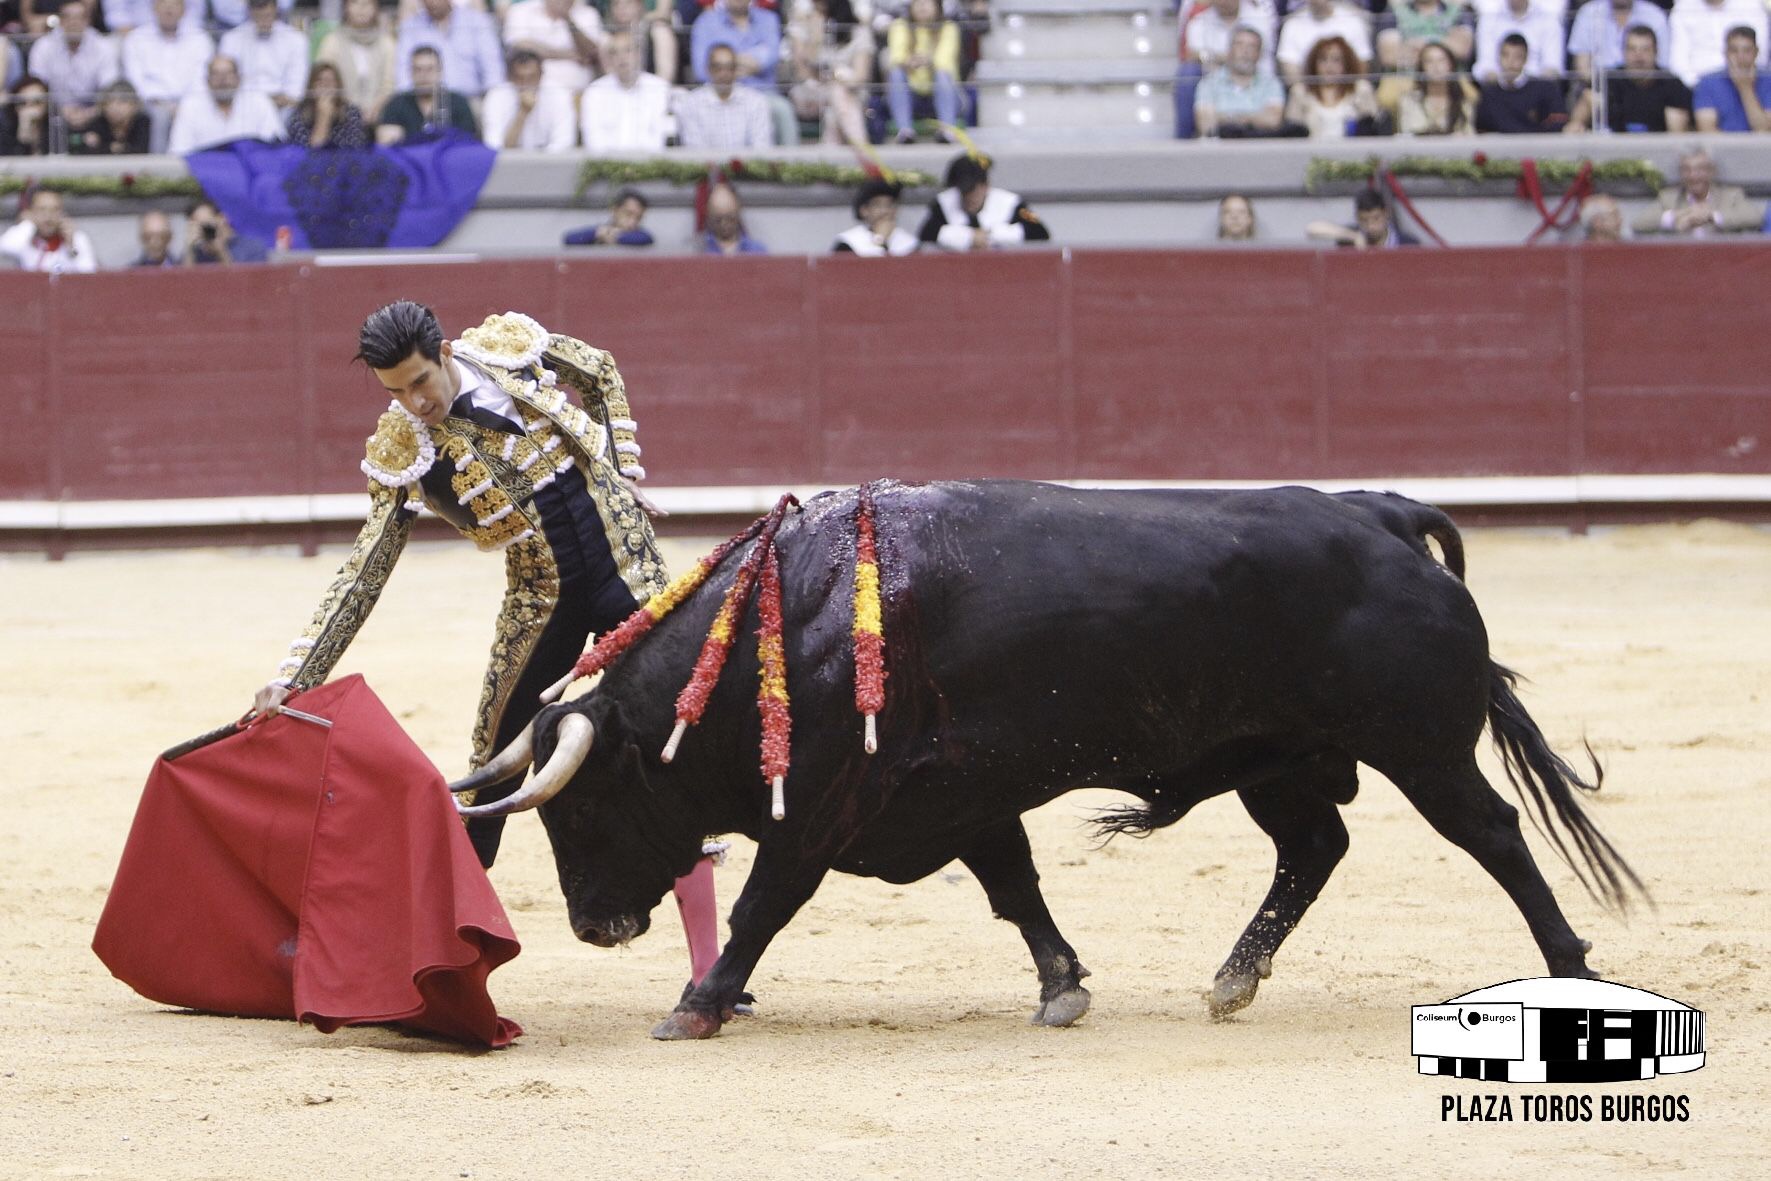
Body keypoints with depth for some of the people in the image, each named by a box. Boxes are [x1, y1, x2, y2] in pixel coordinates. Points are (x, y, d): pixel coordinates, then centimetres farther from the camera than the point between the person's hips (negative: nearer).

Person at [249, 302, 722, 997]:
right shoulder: (402, 450, -9)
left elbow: (601, 374, 11)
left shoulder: (510, 343, -9)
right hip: (540, 599, 1)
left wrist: (624, 477, 6)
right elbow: (363, 574, -9)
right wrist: (295, 677, -15)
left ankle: (709, 968, -4)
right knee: (493, 768, 0)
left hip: (627, 572, -1)